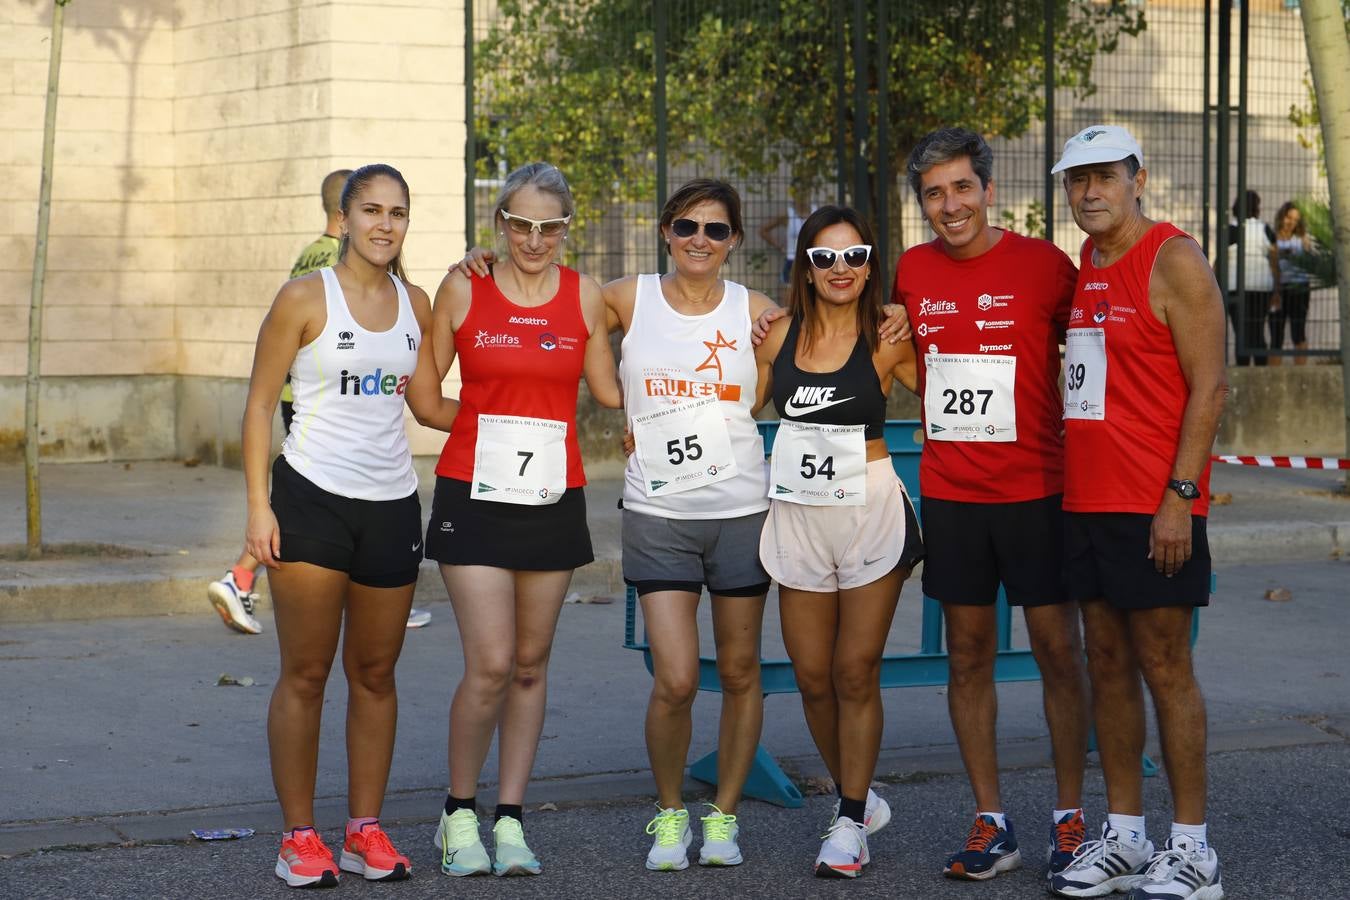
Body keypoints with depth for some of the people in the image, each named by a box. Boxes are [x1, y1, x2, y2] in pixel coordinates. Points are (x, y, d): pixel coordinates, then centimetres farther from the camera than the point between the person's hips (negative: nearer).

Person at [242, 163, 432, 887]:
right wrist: (259, 506, -11)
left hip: (392, 503, 4)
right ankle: (299, 837, 5)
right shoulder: (305, 298, -4)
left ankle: (365, 831, 17)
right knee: (306, 674, -2)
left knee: (375, 673, 9)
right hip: (313, 499, -4)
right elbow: (260, 403, -4)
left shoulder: (416, 305, 9)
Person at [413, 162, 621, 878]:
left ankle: (510, 819, 16)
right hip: (473, 495, -3)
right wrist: (485, 418, 3)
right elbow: (422, 395, 6)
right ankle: (459, 814, 9)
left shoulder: (583, 296, 5)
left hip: (553, 497, 3)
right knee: (490, 664, -10)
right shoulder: (462, 290, -1)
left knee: (531, 663, 7)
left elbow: (611, 393, 11)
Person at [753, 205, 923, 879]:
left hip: (870, 512, -3)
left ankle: (851, 822, 10)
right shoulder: (781, 334, 5)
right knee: (813, 678, 6)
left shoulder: (887, 338, -4)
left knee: (855, 674, -1)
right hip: (797, 515, 3)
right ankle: (853, 795, 27)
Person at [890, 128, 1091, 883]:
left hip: (1035, 489, -3)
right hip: (949, 493, 4)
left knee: (1058, 649, 1)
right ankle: (992, 824, 13)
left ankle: (1072, 817, 12)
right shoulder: (914, 272, 5)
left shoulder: (1044, 265, -7)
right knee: (968, 654, 6)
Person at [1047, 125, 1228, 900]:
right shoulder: (1081, 268, 14)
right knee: (1107, 663, 9)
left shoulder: (1173, 261, -9)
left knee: (1165, 666, -4)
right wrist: (1065, 481, 12)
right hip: (1087, 501, 7)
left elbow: (1210, 386, -13)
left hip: (1155, 507, -7)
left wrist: (1179, 495, -18)